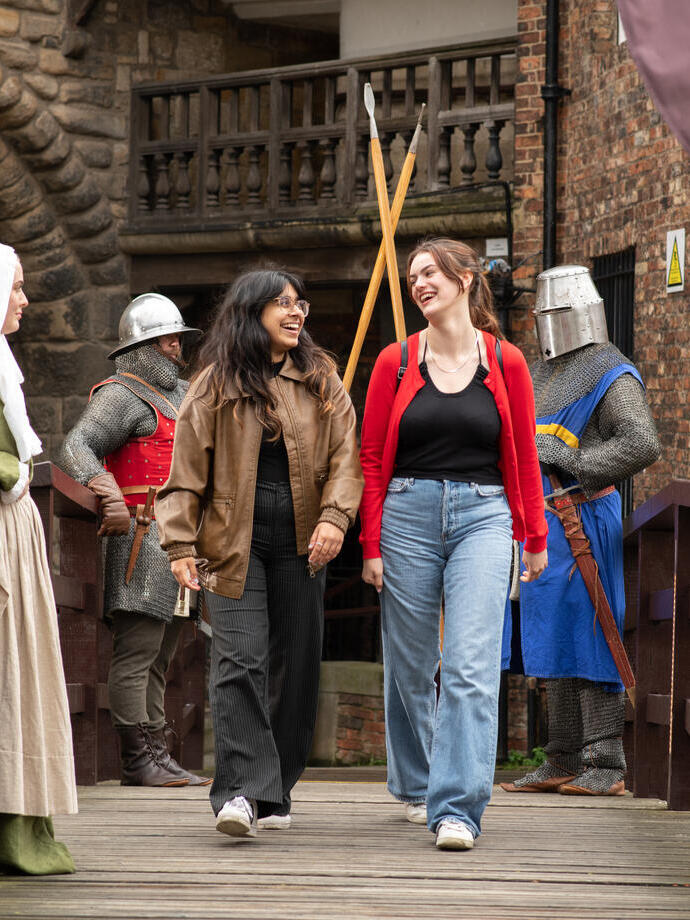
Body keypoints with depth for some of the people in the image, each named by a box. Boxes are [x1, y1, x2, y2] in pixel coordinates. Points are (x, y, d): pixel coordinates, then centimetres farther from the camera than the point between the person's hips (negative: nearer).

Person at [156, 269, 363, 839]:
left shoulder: (321, 381, 10)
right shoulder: (216, 385, 4)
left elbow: (344, 456, 6)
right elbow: (187, 469, 3)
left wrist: (335, 517, -11)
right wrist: (181, 545, -5)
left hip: (300, 542, 3)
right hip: (233, 544, -3)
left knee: (294, 664, 6)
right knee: (240, 661, -14)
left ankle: (276, 792, 17)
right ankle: (242, 791, -19)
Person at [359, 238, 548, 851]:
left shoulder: (505, 363, 4)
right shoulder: (396, 363, 4)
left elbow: (523, 456, 11)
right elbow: (372, 457, 5)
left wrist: (535, 537, 13)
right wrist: (371, 545, 0)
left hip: (483, 517, -1)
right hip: (409, 513, 1)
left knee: (472, 666, -14)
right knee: (410, 664, 10)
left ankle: (457, 809, -17)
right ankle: (415, 787, 32)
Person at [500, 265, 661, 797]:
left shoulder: (611, 375, -7)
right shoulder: (542, 375, 21)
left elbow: (643, 445, -20)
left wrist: (573, 461, -23)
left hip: (583, 518, -9)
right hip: (540, 521, 9)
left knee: (590, 638, -10)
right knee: (553, 639, 8)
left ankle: (605, 768, -10)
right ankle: (565, 763, 12)